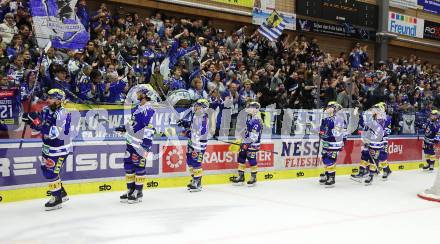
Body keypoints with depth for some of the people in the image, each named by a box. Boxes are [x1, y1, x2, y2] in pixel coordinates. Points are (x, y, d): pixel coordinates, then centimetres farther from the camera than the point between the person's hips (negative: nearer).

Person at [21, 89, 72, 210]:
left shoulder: (62, 114, -24)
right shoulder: (46, 110, 2)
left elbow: (53, 133, -31)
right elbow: (40, 126, 11)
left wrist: (39, 122, -37)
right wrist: (30, 120, -9)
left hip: (59, 149, -9)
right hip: (48, 146, 9)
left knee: (51, 173, -7)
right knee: (46, 170, 16)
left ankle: (57, 199, 9)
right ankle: (62, 193, 30)